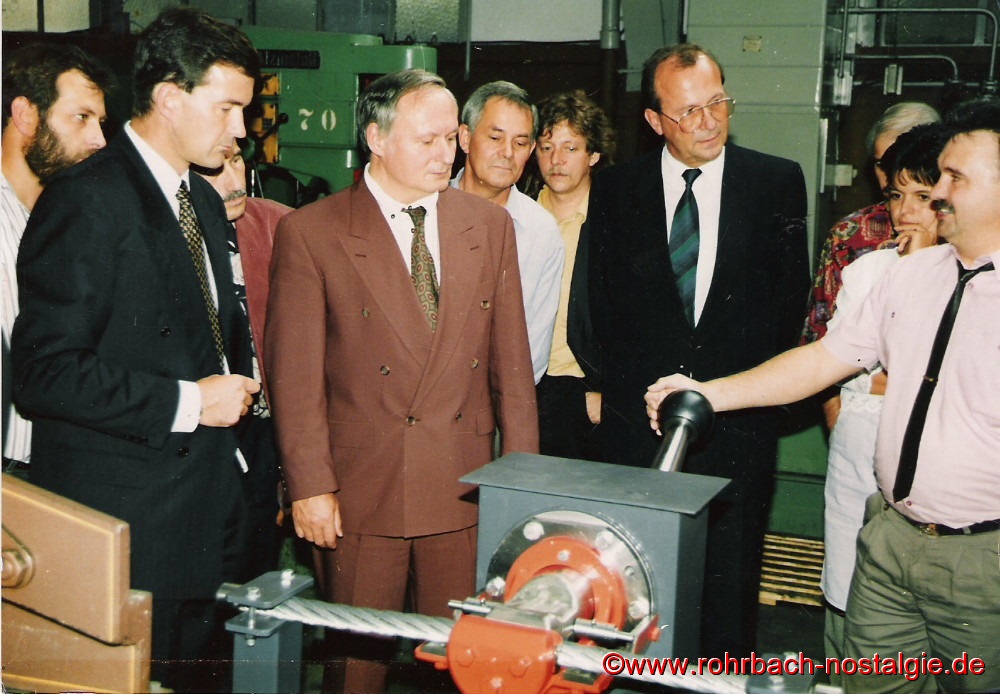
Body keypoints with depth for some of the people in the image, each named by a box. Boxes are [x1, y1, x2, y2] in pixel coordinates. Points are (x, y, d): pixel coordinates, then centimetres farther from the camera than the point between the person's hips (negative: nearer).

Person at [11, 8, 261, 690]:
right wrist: (186, 402, -18)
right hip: (123, 528, -8)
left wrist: (235, 382, 7)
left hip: (206, 510, 8)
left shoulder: (204, 202, 15)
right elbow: (45, 373, -21)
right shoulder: (85, 201, -14)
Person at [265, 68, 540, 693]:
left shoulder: (491, 225, 6)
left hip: (465, 492, 3)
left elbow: (511, 363, 7)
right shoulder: (310, 233, -4)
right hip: (359, 498, -2)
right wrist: (311, 486, -10)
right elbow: (295, 375, -6)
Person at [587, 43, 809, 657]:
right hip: (639, 420, 1)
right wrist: (639, 386, -3)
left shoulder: (778, 181, 3)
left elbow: (792, 293, 3)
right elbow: (605, 302, 6)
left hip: (737, 426, -1)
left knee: (730, 585, 5)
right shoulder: (616, 189, 5)